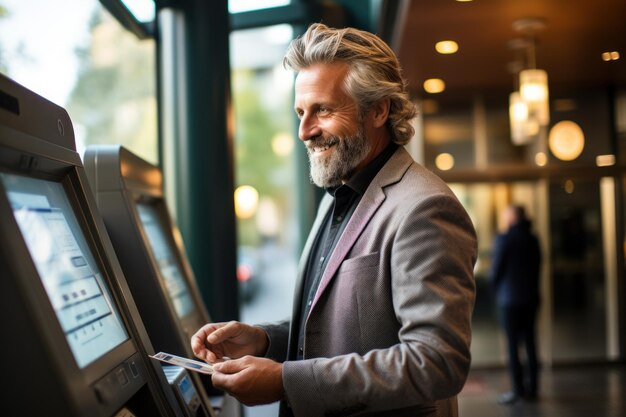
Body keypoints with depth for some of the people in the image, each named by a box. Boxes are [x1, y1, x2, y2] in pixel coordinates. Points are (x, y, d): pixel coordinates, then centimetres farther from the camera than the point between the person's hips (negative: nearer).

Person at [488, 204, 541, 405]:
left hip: (509, 298, -6)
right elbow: (537, 265, 10)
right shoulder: (533, 239, 4)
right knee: (529, 342, 10)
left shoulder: (503, 239, -12)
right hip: (531, 297, 6)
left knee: (512, 344, -2)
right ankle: (531, 388, 14)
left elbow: (496, 269, -9)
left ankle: (518, 390, -2)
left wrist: (494, 285, 10)